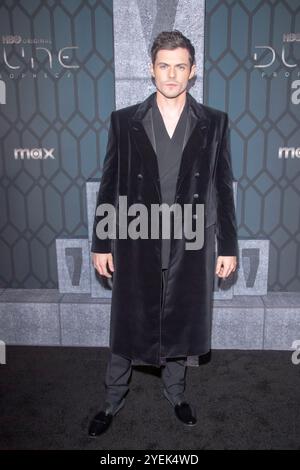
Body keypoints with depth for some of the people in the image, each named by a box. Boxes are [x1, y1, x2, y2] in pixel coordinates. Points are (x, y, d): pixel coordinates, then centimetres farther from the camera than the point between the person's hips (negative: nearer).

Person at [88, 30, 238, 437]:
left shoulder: (214, 123, 1)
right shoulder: (124, 120, 0)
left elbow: (223, 188, 2)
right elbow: (109, 186, 1)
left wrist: (228, 246, 1)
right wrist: (101, 244, 0)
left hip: (191, 246, 1)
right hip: (136, 244, 0)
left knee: (180, 324, 16)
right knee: (127, 326, 12)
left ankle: (175, 392, 41)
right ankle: (113, 399, 35)